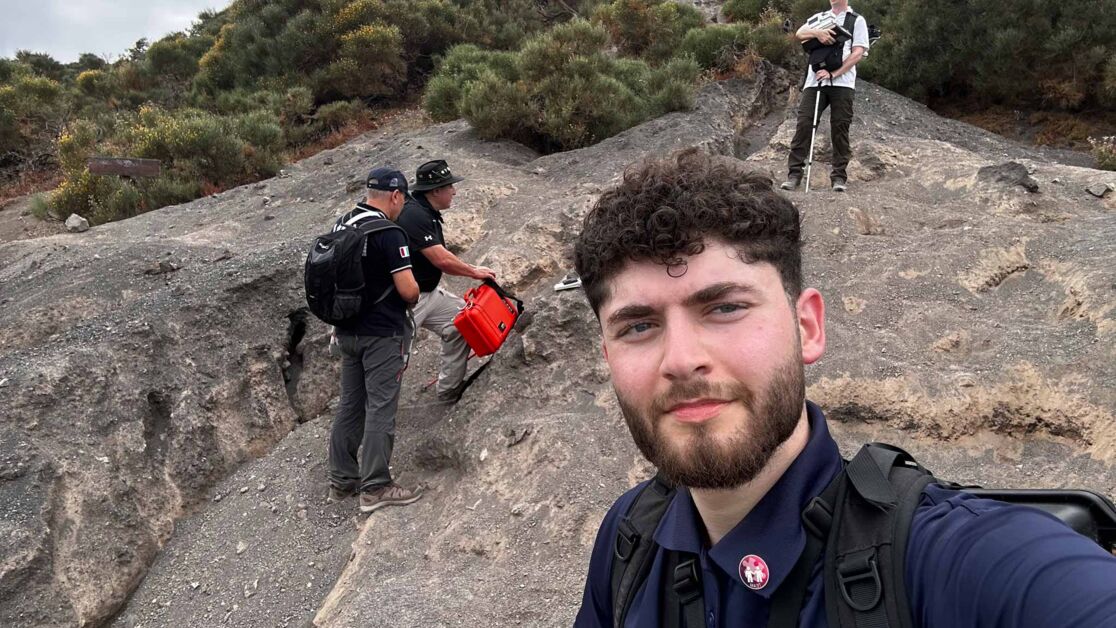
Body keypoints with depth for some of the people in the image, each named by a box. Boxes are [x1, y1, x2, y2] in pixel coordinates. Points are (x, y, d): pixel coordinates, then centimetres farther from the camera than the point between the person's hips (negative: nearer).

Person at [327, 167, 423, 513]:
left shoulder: (340, 225, 7)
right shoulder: (389, 234, -17)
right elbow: (408, 290, -20)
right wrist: (413, 296, 2)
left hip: (348, 331, 8)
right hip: (382, 334, -8)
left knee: (350, 405, 14)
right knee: (380, 409, -2)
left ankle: (342, 480, 23)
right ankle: (375, 488, 3)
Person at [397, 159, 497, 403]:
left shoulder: (428, 214, 8)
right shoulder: (414, 215, -24)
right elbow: (441, 259, -27)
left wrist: (472, 270, 3)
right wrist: (474, 272, -12)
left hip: (429, 293, 10)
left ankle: (449, 390, 17)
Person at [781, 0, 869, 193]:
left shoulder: (857, 20, 11)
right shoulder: (818, 18, 21)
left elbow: (858, 53, 0)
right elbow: (800, 34, 4)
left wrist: (834, 74, -12)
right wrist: (816, 32, -17)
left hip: (842, 83, -2)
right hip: (815, 81, 2)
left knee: (840, 128, -3)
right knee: (804, 124, -7)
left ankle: (839, 176, 1)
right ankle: (794, 173, -6)